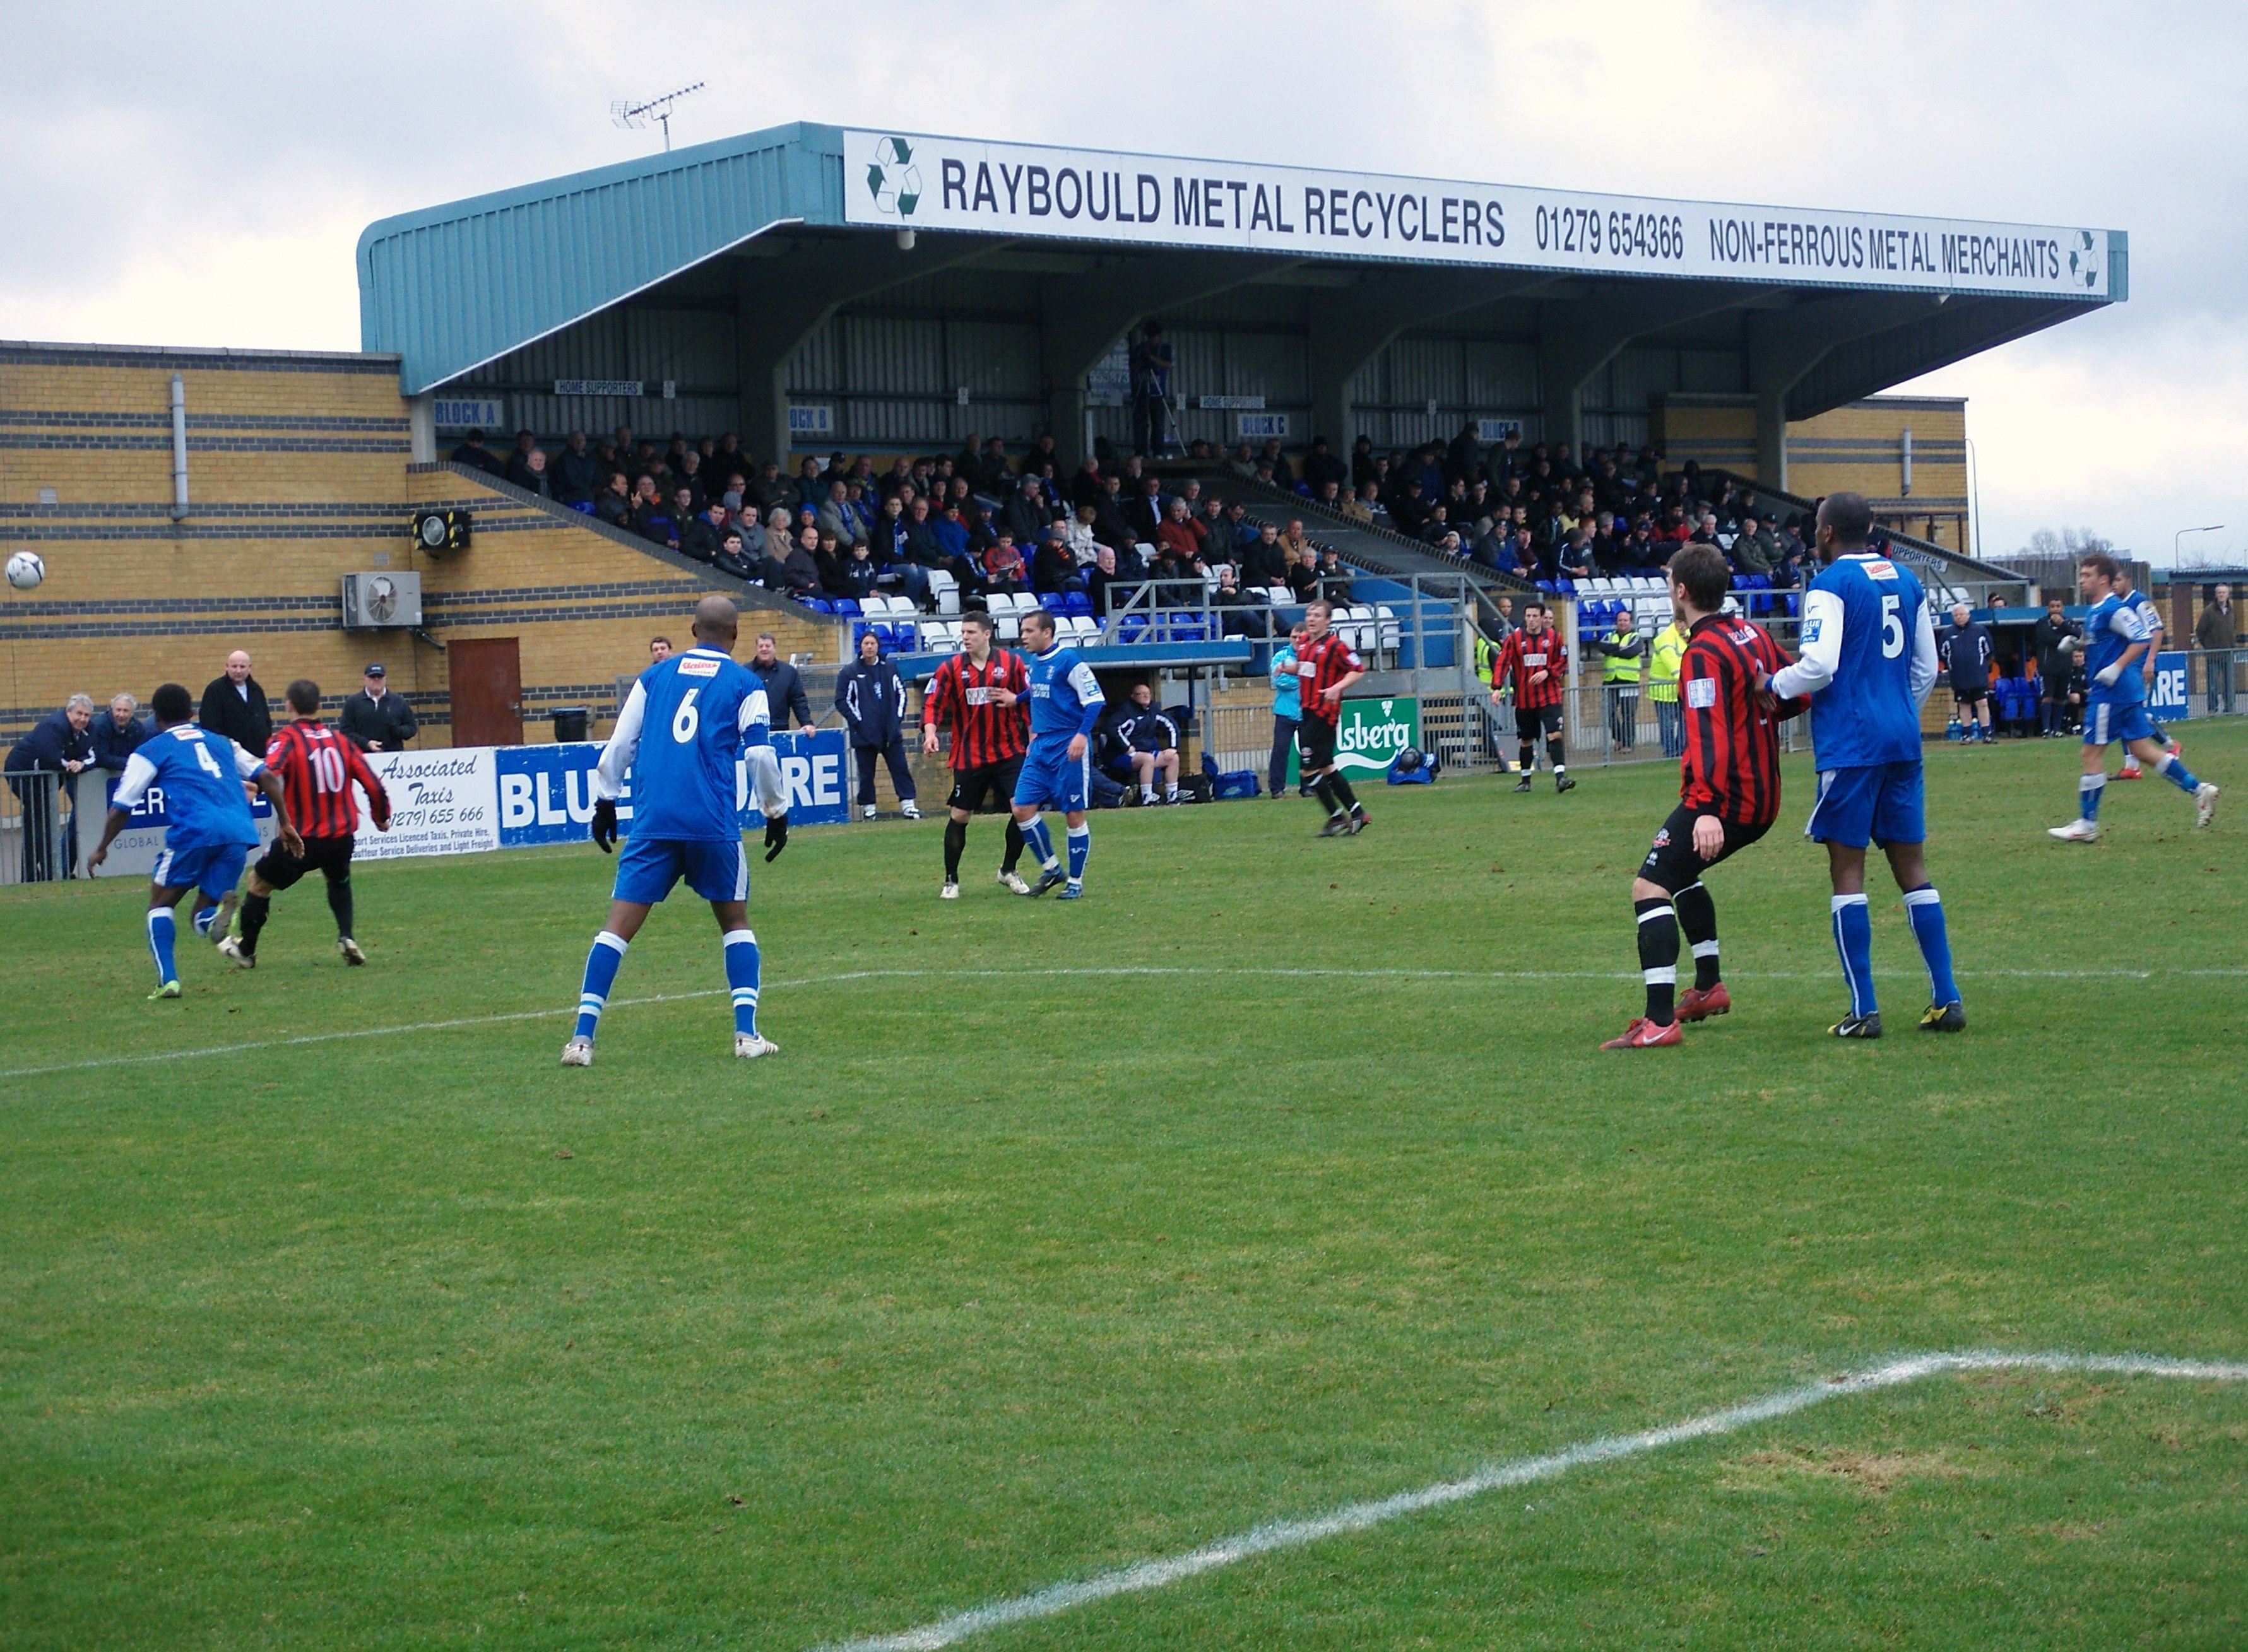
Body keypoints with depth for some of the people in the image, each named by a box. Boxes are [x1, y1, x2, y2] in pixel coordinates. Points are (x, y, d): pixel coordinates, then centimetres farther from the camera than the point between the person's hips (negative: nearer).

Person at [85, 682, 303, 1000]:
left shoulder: (151, 751, 15)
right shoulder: (221, 743, 27)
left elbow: (122, 807, 13)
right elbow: (266, 777, 21)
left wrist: (101, 848, 25)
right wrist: (286, 824, 24)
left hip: (195, 832, -4)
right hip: (239, 832, 4)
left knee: (160, 904, 16)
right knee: (203, 920, 14)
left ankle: (168, 980, -3)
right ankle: (221, 909, -22)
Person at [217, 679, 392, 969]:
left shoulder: (287, 738, -6)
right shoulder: (340, 741, 7)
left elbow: (268, 773, -28)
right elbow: (373, 786, 8)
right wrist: (381, 817, 23)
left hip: (303, 839, -4)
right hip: (343, 838, 4)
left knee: (259, 881, 19)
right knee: (339, 880, 34)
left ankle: (245, 950, 30)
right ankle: (346, 937, 13)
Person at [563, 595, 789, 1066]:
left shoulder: (655, 675, 14)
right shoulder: (745, 685, 6)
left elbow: (619, 744, 13)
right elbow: (760, 754, 0)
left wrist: (604, 801, 21)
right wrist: (777, 812, 11)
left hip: (653, 820, 2)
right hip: (714, 824, -2)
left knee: (619, 926, 1)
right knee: (735, 921, 15)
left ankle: (582, 1038, -8)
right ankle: (747, 1034, 5)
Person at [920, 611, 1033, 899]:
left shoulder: (1012, 663, 0)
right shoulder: (951, 668, -1)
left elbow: (1030, 700, 7)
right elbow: (932, 703, -5)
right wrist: (930, 732, -21)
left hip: (1009, 752, 0)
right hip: (968, 756, 0)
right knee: (959, 816, 1)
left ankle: (1009, 870, 12)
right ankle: (951, 880, 15)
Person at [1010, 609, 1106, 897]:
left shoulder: (1068, 661, -12)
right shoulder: (1033, 663, 12)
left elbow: (1096, 700, -14)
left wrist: (1082, 734, -23)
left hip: (1068, 749, -7)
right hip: (1040, 749, 8)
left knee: (1074, 815, 0)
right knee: (1022, 809, 0)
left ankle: (1076, 882, 10)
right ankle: (1051, 868, 16)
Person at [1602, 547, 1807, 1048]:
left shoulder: (1703, 654, -15)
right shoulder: (1754, 635, 10)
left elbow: (1708, 734, -26)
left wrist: (1706, 809, -34)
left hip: (1725, 798, -10)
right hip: (1764, 799, 10)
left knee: (1650, 887, -15)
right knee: (1680, 873, 30)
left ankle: (1660, 1021, -27)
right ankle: (1709, 987, 36)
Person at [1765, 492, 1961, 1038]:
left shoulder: (1831, 586, -8)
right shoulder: (1906, 581, 13)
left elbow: (1819, 666, -18)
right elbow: (1927, 668, 17)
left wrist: (1773, 685, -1)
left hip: (1850, 744, -6)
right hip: (1902, 740, 6)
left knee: (1847, 868, -2)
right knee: (1911, 865, 10)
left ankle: (1864, 1010, -5)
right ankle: (1947, 998, 7)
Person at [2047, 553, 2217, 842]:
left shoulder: (2113, 609, -15)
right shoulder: (2096, 611, 15)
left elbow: (2142, 639, -21)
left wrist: (2115, 669, -23)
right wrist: (2077, 643, 15)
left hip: (2111, 691, -10)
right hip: (2127, 691, 10)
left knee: (2093, 752, -4)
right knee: (2141, 748, 12)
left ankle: (2087, 825, 1)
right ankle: (2198, 790, 13)